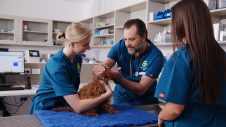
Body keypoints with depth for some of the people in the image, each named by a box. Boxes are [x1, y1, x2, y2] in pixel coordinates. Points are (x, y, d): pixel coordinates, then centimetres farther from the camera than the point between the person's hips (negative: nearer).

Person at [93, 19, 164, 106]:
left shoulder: (156, 56, -18)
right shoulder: (120, 46, -9)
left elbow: (141, 89, -19)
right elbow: (103, 67, -12)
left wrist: (119, 79, -34)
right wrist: (97, 70, -35)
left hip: (145, 103, -1)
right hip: (120, 100, 1)